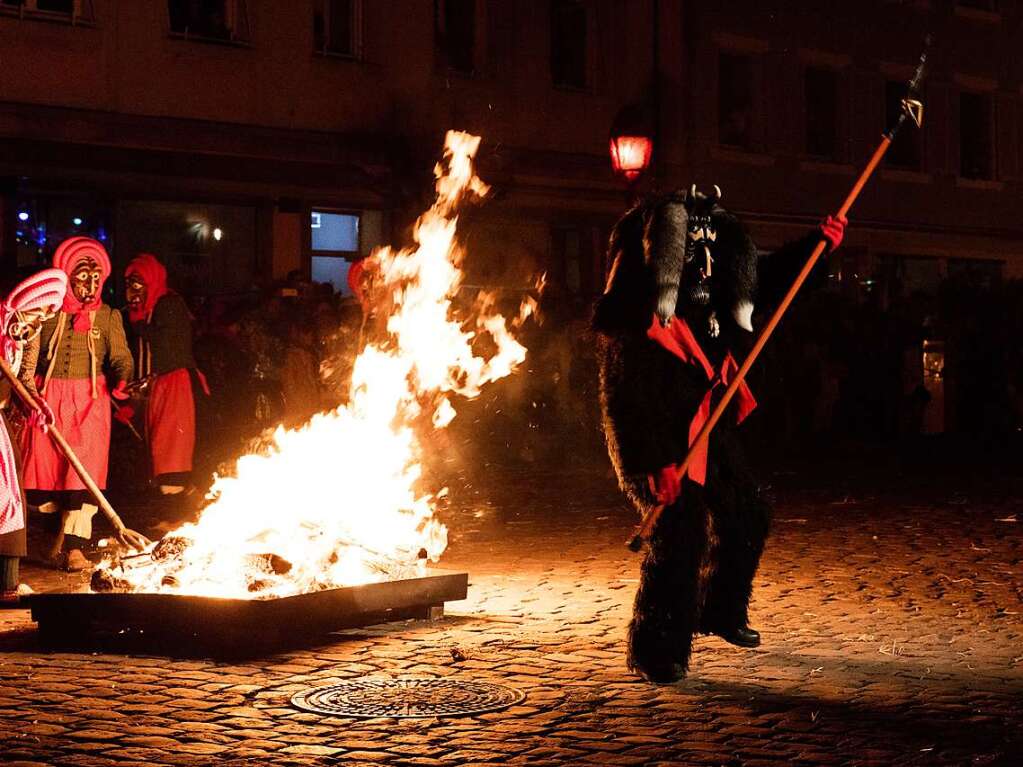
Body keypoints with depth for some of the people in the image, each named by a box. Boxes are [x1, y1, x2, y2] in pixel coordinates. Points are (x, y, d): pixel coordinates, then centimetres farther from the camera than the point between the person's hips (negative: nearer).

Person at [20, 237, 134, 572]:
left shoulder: (108, 316, 6)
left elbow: (120, 356, -3)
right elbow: (30, 355, 7)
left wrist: (124, 381, -24)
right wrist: (28, 389, -8)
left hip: (90, 398, -1)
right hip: (49, 396, 1)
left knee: (85, 467, -12)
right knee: (46, 464, 2)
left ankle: (74, 546, -16)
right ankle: (59, 530, 22)